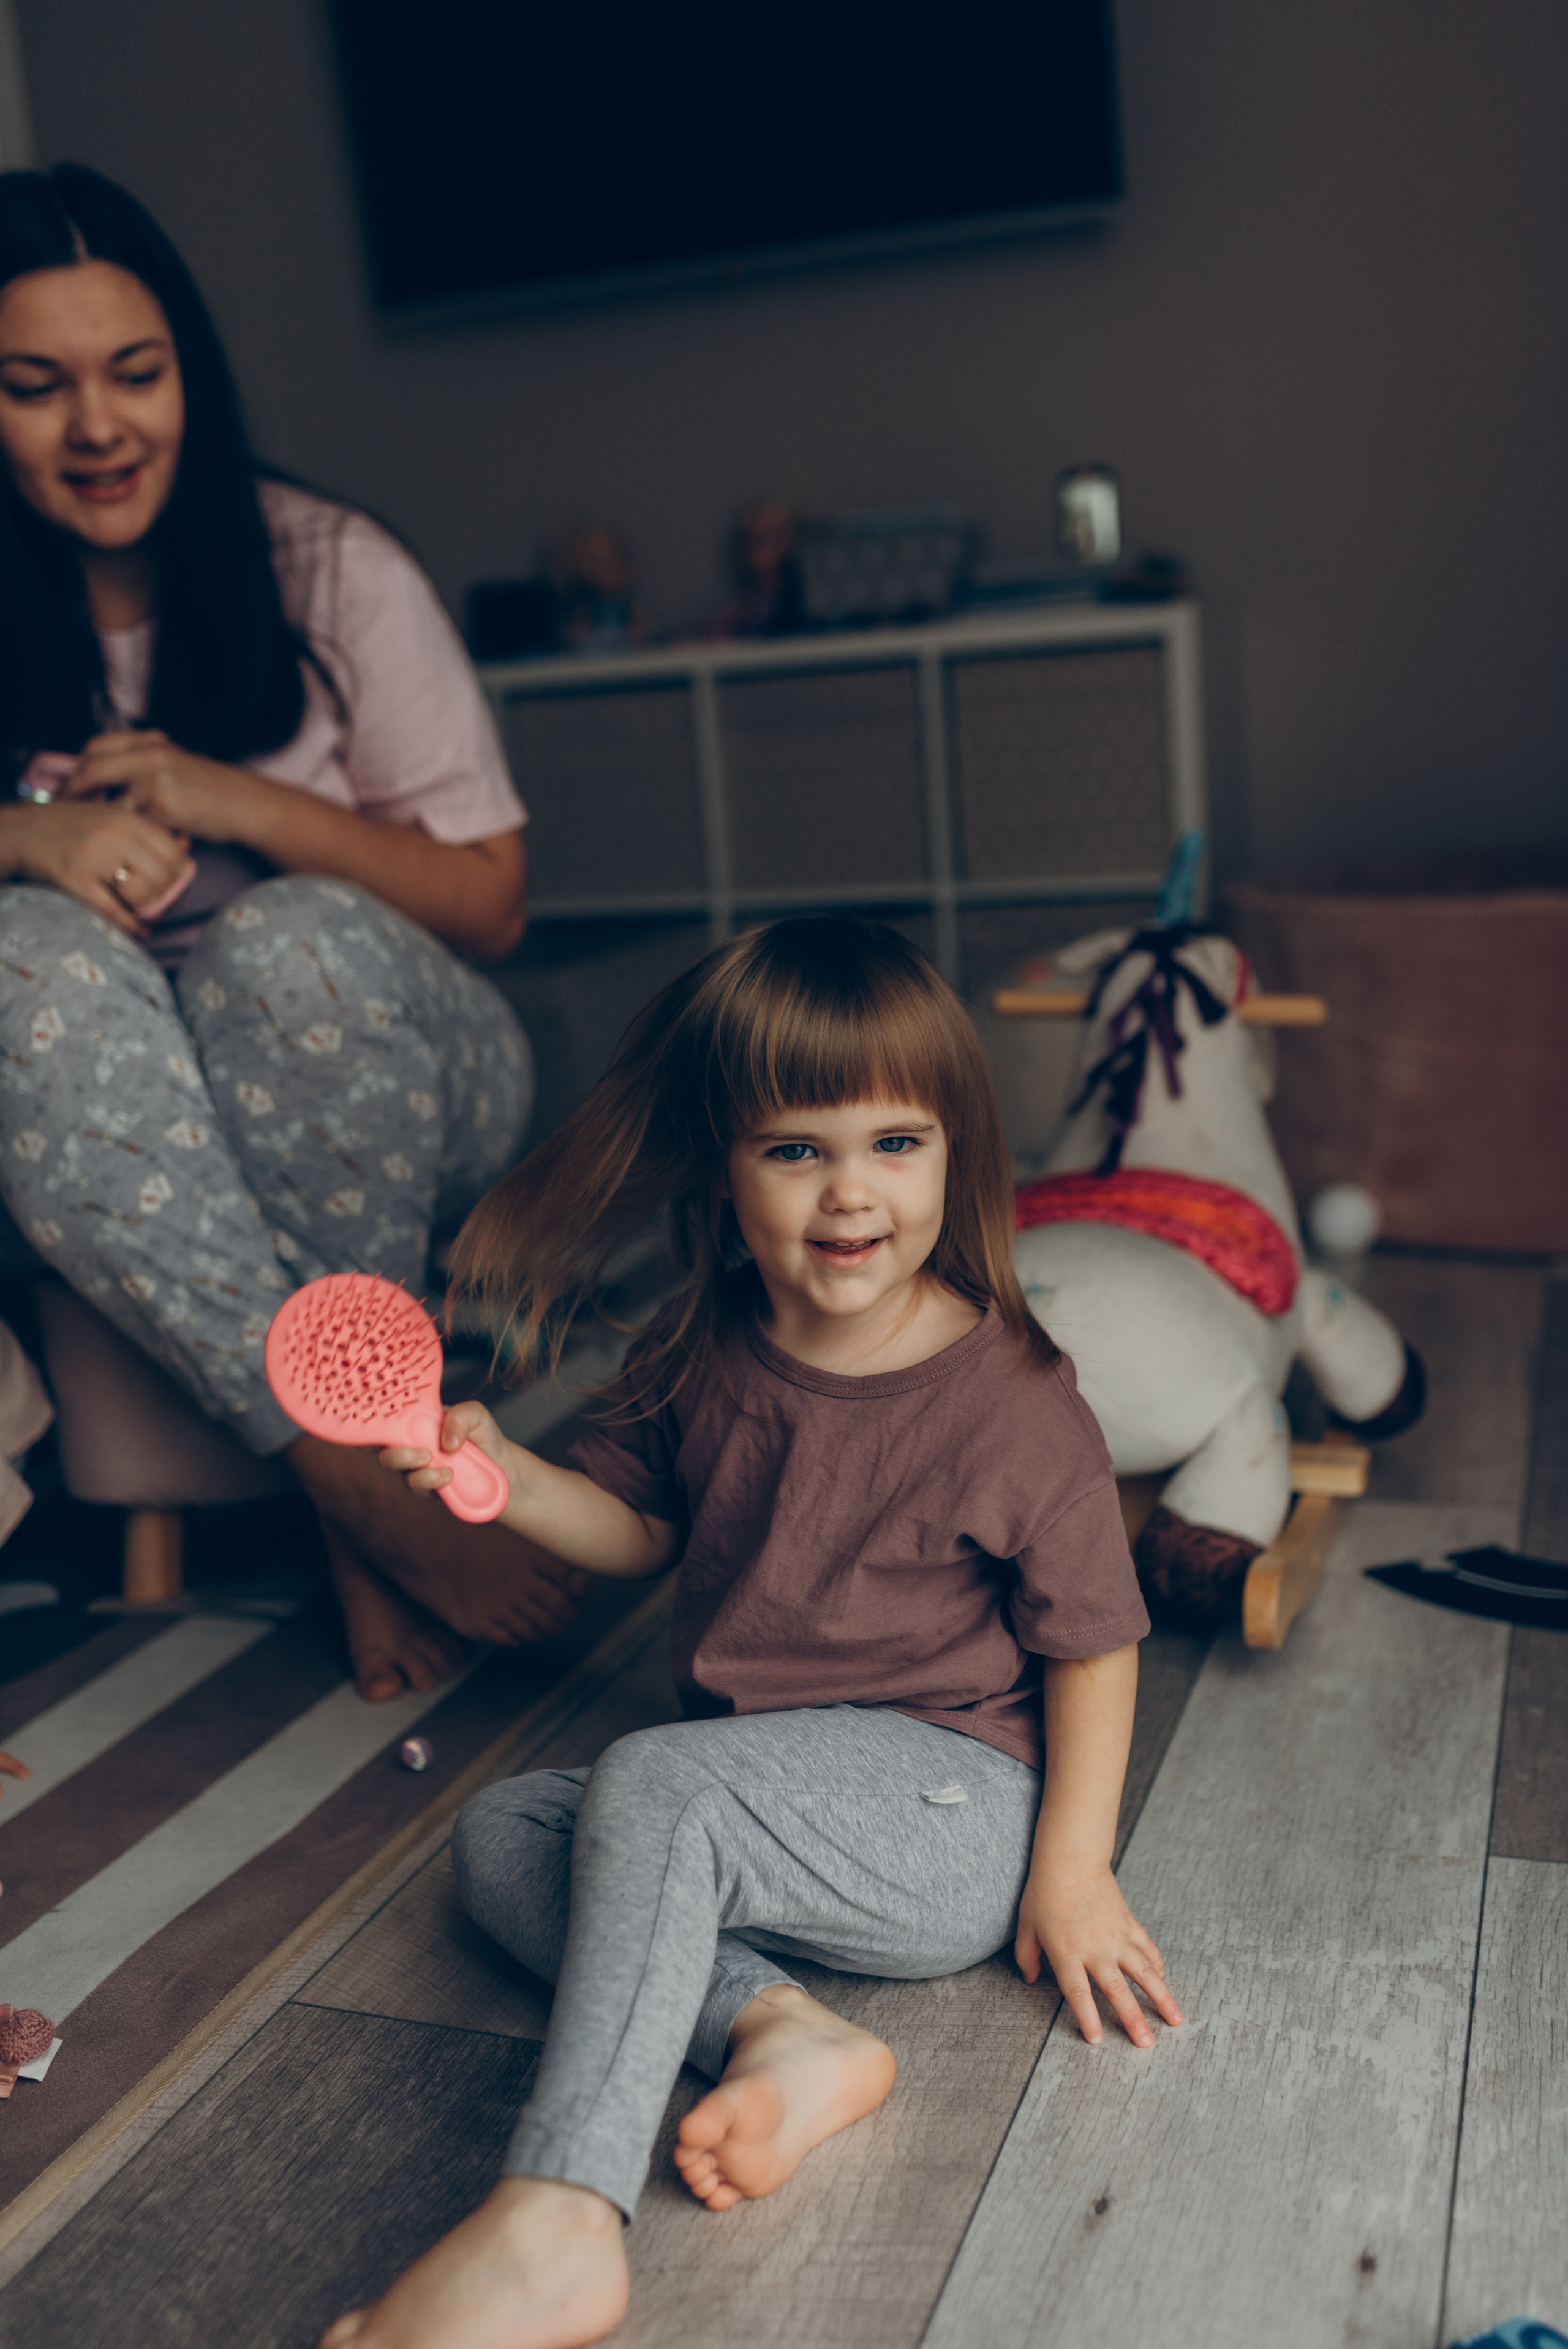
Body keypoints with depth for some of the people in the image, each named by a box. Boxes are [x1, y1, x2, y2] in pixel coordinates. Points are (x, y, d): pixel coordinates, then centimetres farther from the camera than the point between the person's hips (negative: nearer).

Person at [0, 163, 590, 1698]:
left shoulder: (327, 571, -3)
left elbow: (490, 904, -4)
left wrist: (239, 801, -17)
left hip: (383, 1085, -1)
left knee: (291, 943, -35)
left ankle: (362, 1481, -21)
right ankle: (374, 1487, -34)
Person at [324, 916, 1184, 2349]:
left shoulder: (1011, 1398, -15)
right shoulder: (706, 1357, 1)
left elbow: (1093, 1642, -7)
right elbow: (638, 1528, 15)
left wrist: (1072, 1868, -11)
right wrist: (504, 1472, -5)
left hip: (950, 1810, -7)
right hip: (759, 1802, 8)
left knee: (655, 1786, -30)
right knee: (499, 1835, -3)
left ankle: (552, 2228, -35)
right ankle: (777, 2031, -22)